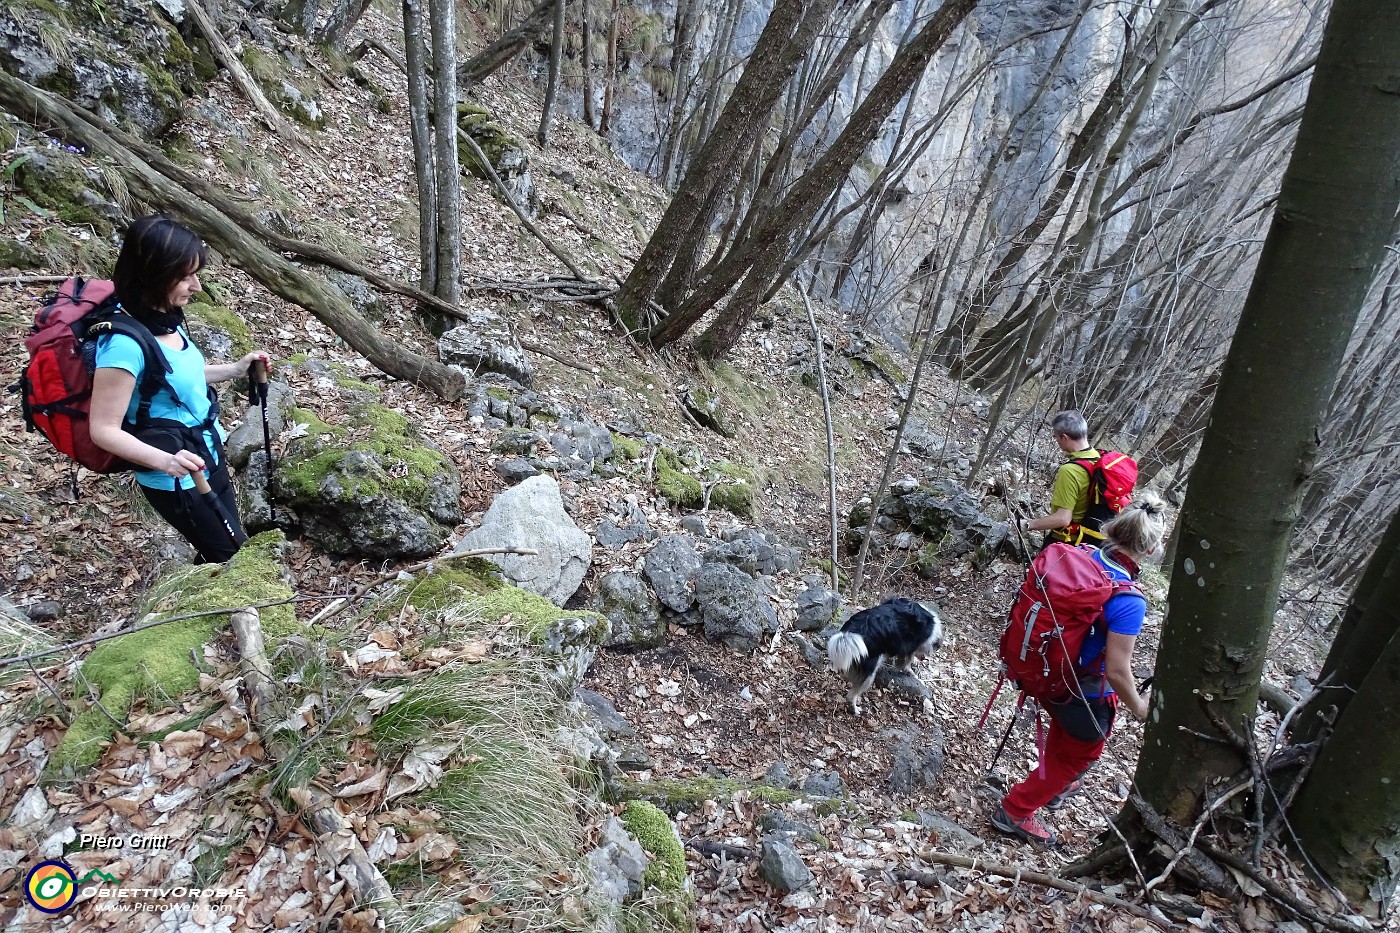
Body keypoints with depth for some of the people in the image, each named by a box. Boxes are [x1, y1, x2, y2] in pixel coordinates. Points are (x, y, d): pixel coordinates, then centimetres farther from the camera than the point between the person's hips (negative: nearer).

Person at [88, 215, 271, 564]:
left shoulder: (165, 317, -3)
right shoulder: (124, 343, -28)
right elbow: (103, 429, -25)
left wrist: (235, 369, 6)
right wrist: (163, 460, -39)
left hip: (208, 456, 8)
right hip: (175, 481, -8)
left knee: (229, 549, 22)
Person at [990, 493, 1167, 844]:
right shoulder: (1129, 602, -32)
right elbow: (1117, 671, -27)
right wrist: (1139, 707, -7)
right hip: (1085, 693, -6)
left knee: (1064, 732, 35)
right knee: (1080, 752, 23)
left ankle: (1055, 785, 60)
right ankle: (1016, 810, 31)